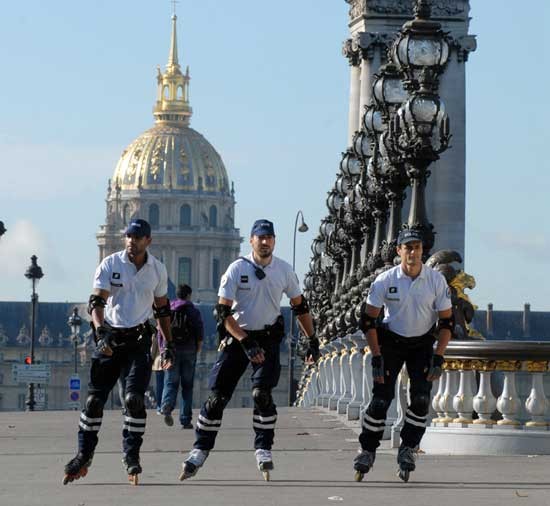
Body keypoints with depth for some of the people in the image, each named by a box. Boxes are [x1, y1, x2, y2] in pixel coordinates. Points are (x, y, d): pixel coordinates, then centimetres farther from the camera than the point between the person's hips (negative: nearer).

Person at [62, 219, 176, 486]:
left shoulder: (157, 270, 4)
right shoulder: (109, 265, -6)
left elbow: (161, 308, 16)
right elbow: (96, 301, -15)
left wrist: (169, 344, 14)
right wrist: (100, 330, -32)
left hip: (138, 340, 1)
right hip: (109, 339, -1)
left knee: (134, 398, -12)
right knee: (94, 399, -1)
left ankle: (131, 457, 1)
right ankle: (83, 457, 11)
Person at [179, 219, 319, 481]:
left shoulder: (283, 270, -1)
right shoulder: (237, 269, -10)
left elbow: (300, 306, 12)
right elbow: (223, 312, -13)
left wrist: (312, 339, 11)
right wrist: (246, 342, -22)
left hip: (268, 338, 1)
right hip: (237, 336, -1)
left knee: (262, 393, -15)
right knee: (217, 395, -4)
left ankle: (263, 449, -3)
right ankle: (200, 450, 5)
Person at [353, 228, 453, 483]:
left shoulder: (436, 280, -13)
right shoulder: (385, 280, -16)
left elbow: (446, 322, -5)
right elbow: (368, 321, -9)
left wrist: (438, 358, -12)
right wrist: (376, 358, -13)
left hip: (423, 343, 1)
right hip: (391, 341, -1)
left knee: (421, 398, -12)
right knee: (381, 397, -9)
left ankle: (408, 449, 2)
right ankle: (367, 451, 4)